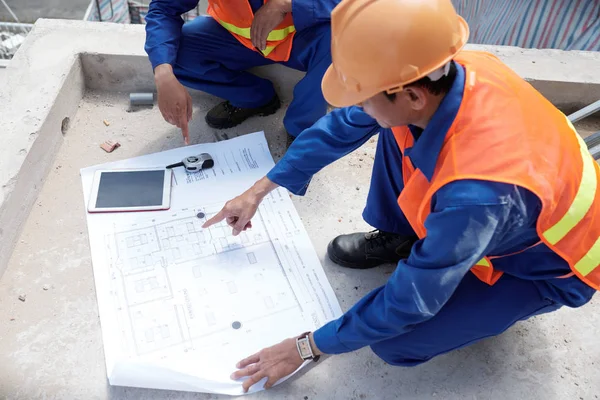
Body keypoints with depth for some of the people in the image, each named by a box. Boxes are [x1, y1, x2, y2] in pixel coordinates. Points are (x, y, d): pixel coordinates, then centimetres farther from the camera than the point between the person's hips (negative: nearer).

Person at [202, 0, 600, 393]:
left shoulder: (477, 194, -44)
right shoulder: (442, 75, -24)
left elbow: (410, 301, -30)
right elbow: (341, 127, -10)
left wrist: (307, 347, -17)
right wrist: (260, 190, -2)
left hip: (547, 264, -5)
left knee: (396, 341, -17)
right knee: (398, 131, -6)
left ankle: (489, 298, 11)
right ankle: (400, 238, 13)